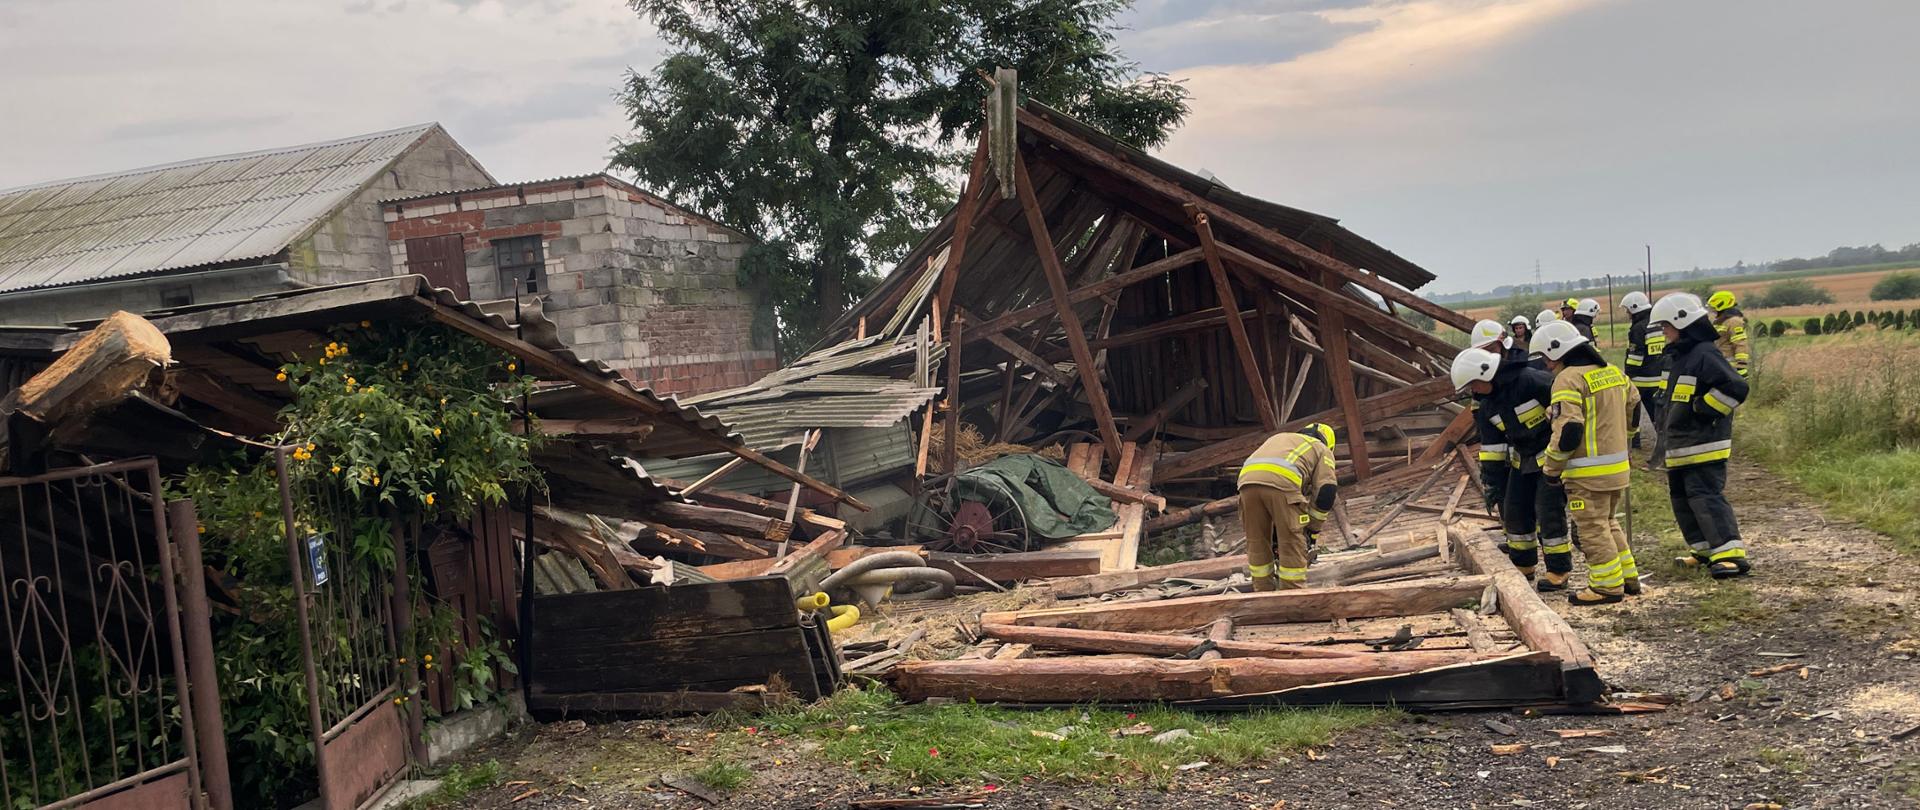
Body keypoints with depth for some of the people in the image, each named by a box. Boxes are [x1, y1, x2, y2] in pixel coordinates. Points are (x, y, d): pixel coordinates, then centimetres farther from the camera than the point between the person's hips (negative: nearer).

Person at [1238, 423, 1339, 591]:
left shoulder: (1278, 438, 43)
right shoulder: (1322, 450, 29)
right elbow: (1326, 491, 13)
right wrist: (1313, 529, 24)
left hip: (1247, 478, 5)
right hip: (1282, 482, -5)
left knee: (1257, 543, 16)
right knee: (1292, 544, 6)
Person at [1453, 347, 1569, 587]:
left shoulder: (1530, 380, -26)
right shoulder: (1484, 404, -1)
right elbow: (1491, 447, 3)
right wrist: (1491, 484, 1)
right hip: (1522, 458, 8)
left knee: (1549, 513, -9)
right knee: (1514, 510, 10)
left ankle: (1559, 571, 2)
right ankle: (1523, 566, 26)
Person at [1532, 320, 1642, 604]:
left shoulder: (1569, 379, -17)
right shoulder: (1612, 372, 10)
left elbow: (1567, 431, -22)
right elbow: (1633, 403, 25)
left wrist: (1551, 468, -11)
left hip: (1588, 472, -9)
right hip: (1618, 465, 9)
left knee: (1592, 529, 1)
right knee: (1609, 523, 22)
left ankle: (1608, 586, 5)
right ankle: (1628, 577, 26)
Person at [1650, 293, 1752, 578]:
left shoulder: (1705, 354, -16)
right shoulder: (1677, 356, 16)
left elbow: (1736, 388, -24)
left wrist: (1702, 410, -19)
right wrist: (1665, 426, 20)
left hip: (1704, 445, -11)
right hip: (1679, 447, 11)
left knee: (1706, 496, -16)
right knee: (1681, 498, 15)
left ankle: (1732, 554, -16)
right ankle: (1707, 550, 24)